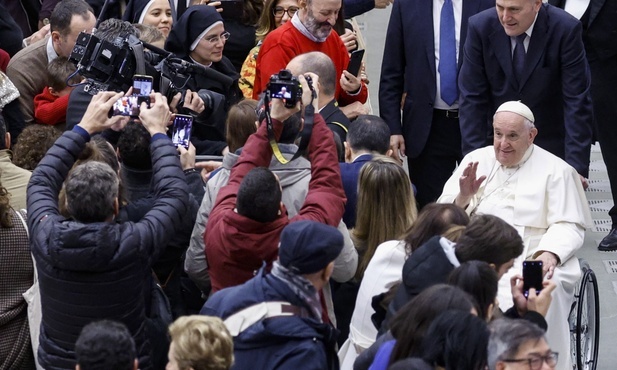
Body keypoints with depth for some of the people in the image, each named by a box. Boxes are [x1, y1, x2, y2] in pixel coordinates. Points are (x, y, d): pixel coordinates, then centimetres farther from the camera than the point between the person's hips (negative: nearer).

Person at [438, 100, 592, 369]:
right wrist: (463, 198, -10)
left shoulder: (556, 170, 7)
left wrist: (550, 254, -18)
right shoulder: (475, 160, 15)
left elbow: (569, 226, 2)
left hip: (533, 262, -2)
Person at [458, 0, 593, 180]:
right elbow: (472, 98, -8)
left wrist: (576, 166, -21)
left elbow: (577, 102, -17)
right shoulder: (480, 27, -12)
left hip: (551, 145, -1)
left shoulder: (566, 29, -17)